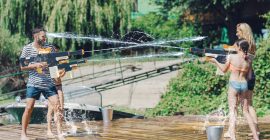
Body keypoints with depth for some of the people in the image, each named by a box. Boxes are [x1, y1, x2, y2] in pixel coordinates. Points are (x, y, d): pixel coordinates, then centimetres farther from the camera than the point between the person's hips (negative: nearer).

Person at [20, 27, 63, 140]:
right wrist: (35, 65, -18)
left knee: (57, 105, -6)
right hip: (33, 83, -2)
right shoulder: (27, 49, 0)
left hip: (48, 83, 2)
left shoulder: (49, 48, 6)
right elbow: (22, 67, -2)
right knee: (29, 108, -4)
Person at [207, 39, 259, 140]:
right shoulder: (249, 60, 2)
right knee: (246, 111, 14)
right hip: (244, 85, 4)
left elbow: (224, 70, 6)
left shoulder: (232, 57, -8)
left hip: (234, 84, -4)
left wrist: (215, 61, 19)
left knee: (232, 111, -4)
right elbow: (249, 77, 7)